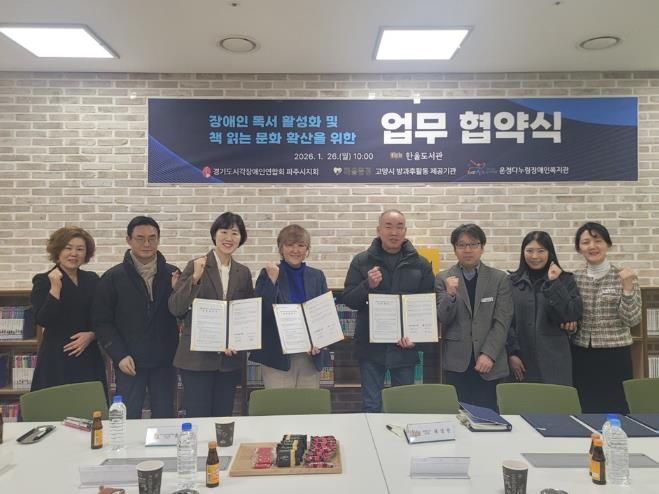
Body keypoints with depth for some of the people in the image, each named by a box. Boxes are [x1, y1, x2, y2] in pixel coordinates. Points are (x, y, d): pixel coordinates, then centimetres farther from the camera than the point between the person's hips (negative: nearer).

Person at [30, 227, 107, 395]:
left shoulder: (92, 280, 9)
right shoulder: (43, 281, -1)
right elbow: (42, 320, -13)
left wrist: (91, 335, -6)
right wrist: (55, 288, -19)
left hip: (89, 359, 3)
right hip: (57, 360, -3)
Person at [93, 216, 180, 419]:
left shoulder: (172, 274, 1)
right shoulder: (113, 277, -2)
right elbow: (102, 322, -1)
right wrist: (119, 355, -9)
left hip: (164, 361, 2)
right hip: (129, 363, -1)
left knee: (165, 418, 12)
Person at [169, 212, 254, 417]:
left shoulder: (243, 272, 7)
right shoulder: (196, 266, -5)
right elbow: (175, 308, -11)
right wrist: (195, 278, -22)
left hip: (230, 360, 4)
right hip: (196, 358, -4)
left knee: (223, 418, 12)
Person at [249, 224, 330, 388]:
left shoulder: (317, 276, 9)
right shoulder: (268, 274, 1)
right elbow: (262, 314, -9)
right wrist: (272, 279, -15)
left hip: (311, 356, 3)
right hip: (277, 357, -3)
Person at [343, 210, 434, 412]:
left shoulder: (420, 264, 4)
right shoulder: (361, 261, 1)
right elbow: (348, 300, 0)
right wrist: (367, 285, -19)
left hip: (405, 346, 1)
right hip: (371, 346, -1)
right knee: (371, 405, 6)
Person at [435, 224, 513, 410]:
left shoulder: (500, 278, 4)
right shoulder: (443, 279, 4)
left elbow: (502, 322, -2)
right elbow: (443, 319, -2)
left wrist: (489, 354, -12)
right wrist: (450, 295, -21)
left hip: (489, 362, 0)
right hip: (457, 361, 0)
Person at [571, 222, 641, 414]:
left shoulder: (624, 277, -5)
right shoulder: (573, 278, 4)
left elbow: (632, 320, -9)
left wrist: (627, 288, -22)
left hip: (614, 355, -3)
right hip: (581, 356, 3)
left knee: (615, 410, 4)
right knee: (585, 410, 11)